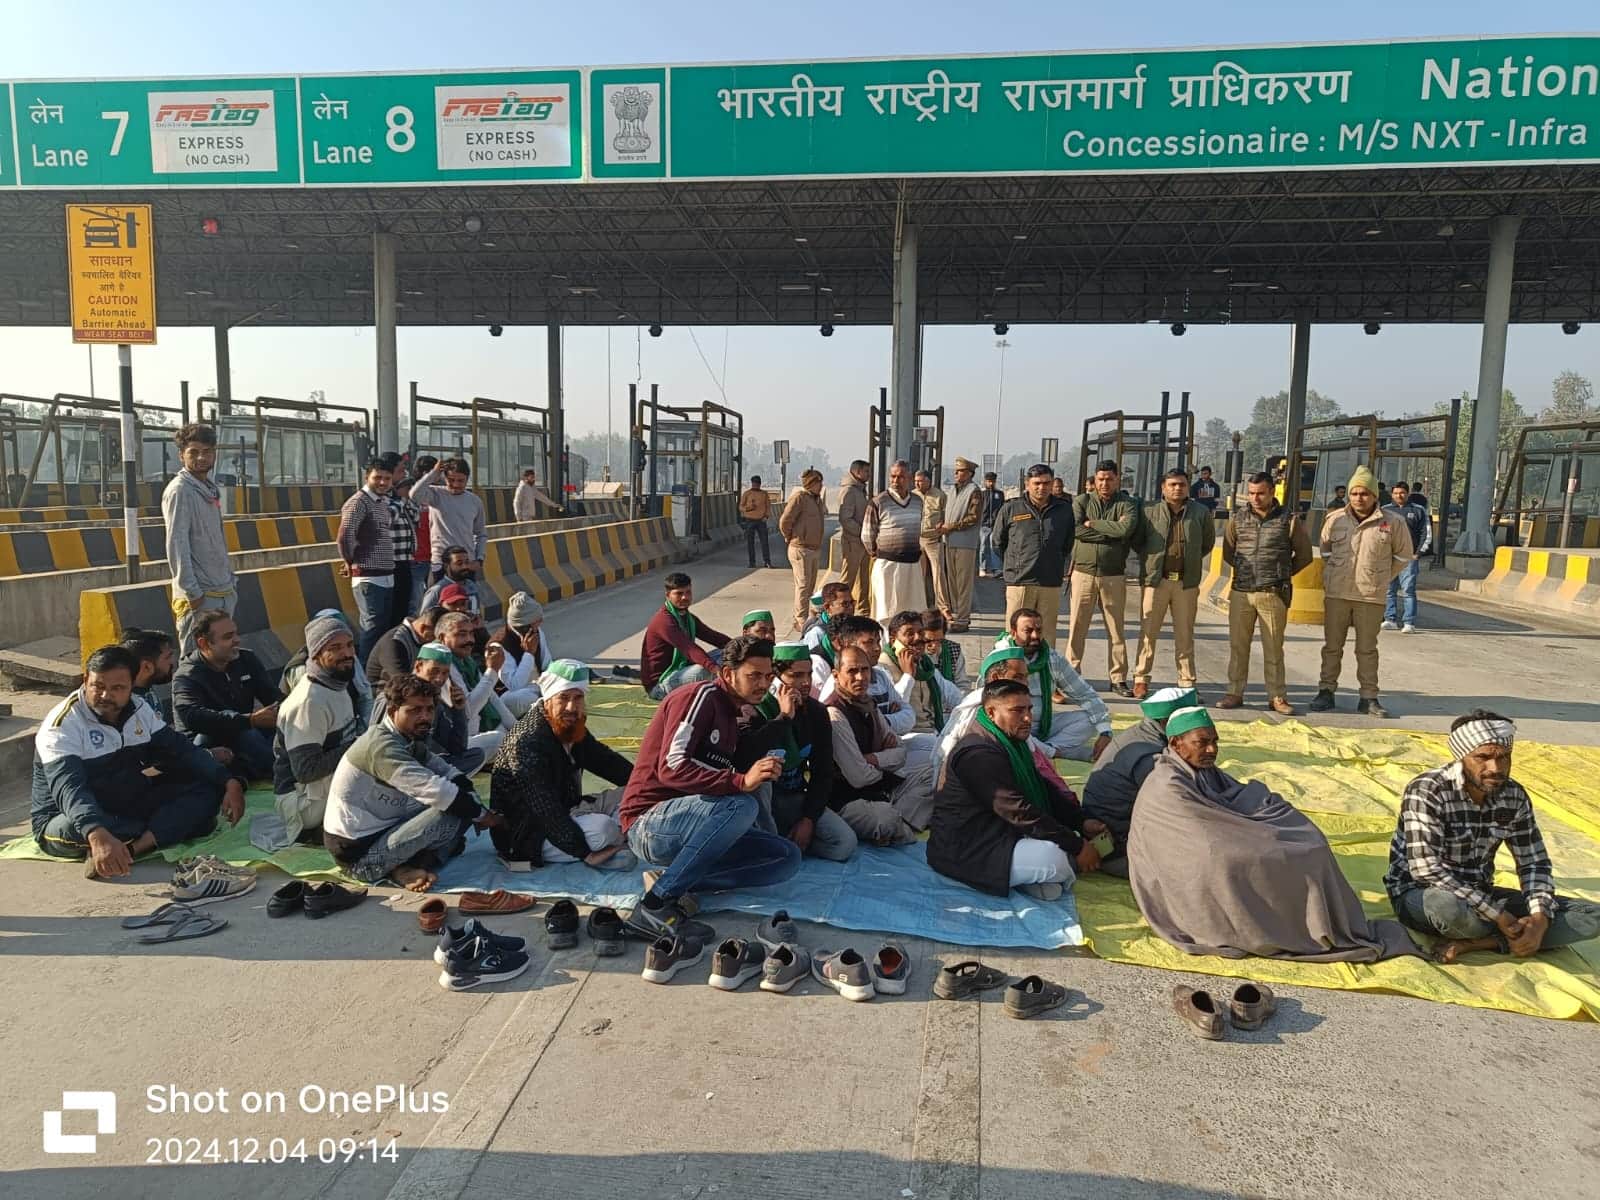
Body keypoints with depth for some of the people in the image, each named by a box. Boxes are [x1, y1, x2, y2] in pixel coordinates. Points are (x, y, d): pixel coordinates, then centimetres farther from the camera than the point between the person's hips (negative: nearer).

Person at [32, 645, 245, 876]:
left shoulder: (139, 710, 1)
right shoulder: (62, 725, -20)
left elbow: (182, 750, 0)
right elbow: (68, 789, -35)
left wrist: (229, 782, -17)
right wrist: (97, 835, -55)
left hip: (127, 809, 6)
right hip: (65, 819, -6)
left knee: (206, 789, -14)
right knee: (76, 829, -42)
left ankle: (129, 848, -33)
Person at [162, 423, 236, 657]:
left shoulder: (211, 488, 14)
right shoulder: (179, 490, -10)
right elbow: (176, 545, -16)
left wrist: (232, 580, 16)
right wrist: (191, 591, -19)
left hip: (224, 592, 8)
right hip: (199, 596, -8)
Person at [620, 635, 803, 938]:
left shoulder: (731, 712, 17)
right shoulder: (701, 697, -10)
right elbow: (671, 767, -24)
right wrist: (741, 781, -34)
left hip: (691, 825, 8)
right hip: (649, 822, -8)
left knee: (788, 857, -7)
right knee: (742, 806, -34)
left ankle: (677, 880, -12)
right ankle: (655, 905, -28)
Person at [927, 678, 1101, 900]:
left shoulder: (1012, 743, 11)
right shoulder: (978, 754, -23)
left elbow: (1045, 790, 12)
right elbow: (1020, 813, -26)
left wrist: (1082, 823, -2)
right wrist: (1077, 847, -23)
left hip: (997, 836, 11)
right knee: (1057, 857, -28)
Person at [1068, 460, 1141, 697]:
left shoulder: (1127, 504, 4)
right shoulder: (1082, 501, 5)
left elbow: (1126, 529, -17)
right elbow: (1075, 529, -12)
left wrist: (1092, 523, -10)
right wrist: (1112, 533, -10)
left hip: (1114, 576, 0)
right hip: (1083, 572, 0)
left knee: (1116, 629, 6)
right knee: (1078, 627, 2)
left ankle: (1119, 678, 14)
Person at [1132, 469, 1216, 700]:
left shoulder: (1201, 512, 5)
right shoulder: (1150, 513, 3)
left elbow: (1208, 542, 16)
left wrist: (1190, 560, 11)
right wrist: (1152, 560, 5)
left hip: (1187, 583, 1)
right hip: (1155, 580, -1)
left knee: (1185, 635, 8)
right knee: (1148, 633, 2)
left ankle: (1187, 683, 15)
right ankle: (1141, 679, 9)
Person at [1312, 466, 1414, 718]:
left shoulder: (1393, 522, -1)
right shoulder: (1335, 519, 2)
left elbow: (1403, 555, 12)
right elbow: (1325, 550, 19)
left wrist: (1381, 579, 10)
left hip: (1371, 596, -1)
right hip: (1336, 594, 1)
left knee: (1367, 648, 7)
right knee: (1332, 645, 8)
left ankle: (1369, 697, 14)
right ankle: (1326, 691, 17)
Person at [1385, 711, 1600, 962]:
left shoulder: (1514, 796, -2)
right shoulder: (1426, 791, -22)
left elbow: (1534, 863, 4)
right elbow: (1426, 869, -28)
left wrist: (1539, 918, -16)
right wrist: (1499, 916, -27)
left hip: (1479, 895, 7)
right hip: (1419, 895, -6)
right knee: (1449, 907, -43)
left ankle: (1472, 944, -18)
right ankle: (1508, 938, -9)